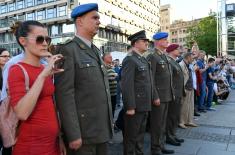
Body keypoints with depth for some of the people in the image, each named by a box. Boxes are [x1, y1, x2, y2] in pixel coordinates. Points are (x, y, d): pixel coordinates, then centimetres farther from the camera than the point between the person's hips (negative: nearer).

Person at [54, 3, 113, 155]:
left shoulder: (96, 51, 14)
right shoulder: (68, 50, -11)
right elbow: (65, 94, -17)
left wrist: (109, 122, 16)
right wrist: (73, 134, -19)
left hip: (102, 128, 7)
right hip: (83, 130, -7)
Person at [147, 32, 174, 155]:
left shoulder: (165, 57, 15)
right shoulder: (152, 57, -12)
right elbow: (150, 79, -17)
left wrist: (172, 93, 15)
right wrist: (155, 97, -19)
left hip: (166, 96, 8)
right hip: (158, 96, -8)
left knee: (163, 123, 16)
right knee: (157, 124, 2)